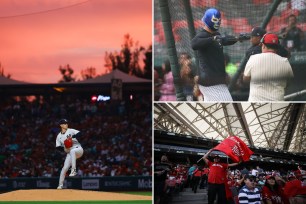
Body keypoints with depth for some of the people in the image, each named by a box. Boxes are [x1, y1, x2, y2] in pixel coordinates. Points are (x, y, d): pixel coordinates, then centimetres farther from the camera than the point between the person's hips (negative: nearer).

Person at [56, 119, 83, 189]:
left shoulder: (70, 131, 1)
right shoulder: (59, 136, 9)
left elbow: (79, 133, -13)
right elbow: (58, 147, 6)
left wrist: (72, 136, -28)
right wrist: (64, 146, -14)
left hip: (78, 149, -4)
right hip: (69, 153, 4)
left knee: (72, 151, -39)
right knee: (65, 168, -7)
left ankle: (74, 170, -41)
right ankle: (60, 185, 3)